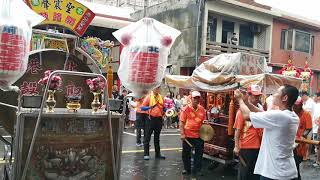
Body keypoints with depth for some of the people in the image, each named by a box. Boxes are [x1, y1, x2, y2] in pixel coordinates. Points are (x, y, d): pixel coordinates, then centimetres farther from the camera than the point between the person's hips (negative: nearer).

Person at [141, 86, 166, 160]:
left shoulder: (161, 97, 9)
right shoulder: (149, 97, -4)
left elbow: (163, 107, 19)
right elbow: (142, 107, -8)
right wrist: (149, 107, -26)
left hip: (159, 119, 5)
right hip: (151, 119, -5)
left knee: (157, 137, 14)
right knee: (147, 136, 0)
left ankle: (158, 153, 22)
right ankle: (146, 154, 6)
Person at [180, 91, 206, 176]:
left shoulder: (202, 109, 3)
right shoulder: (186, 109, -8)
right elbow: (181, 122, -8)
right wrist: (182, 134, -14)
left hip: (199, 135, 2)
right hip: (187, 135, -2)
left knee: (199, 153, 9)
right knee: (186, 153, 10)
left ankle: (197, 169, 23)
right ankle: (187, 169, 27)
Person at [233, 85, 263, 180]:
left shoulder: (261, 109, 5)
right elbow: (238, 130, -11)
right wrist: (236, 146, -13)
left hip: (259, 146, 5)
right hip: (246, 147, -5)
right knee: (244, 172, 7)